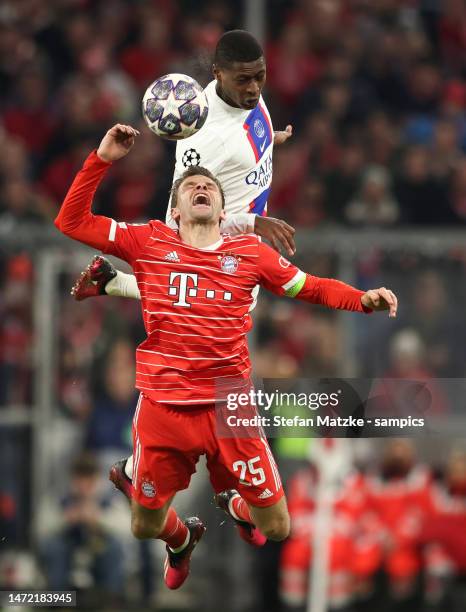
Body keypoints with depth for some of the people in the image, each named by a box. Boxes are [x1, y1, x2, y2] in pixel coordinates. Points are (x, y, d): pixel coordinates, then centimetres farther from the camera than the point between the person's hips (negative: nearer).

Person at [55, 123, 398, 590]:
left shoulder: (249, 251, 5)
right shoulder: (148, 243, 3)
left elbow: (311, 288, 11)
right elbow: (71, 221, 1)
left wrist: (363, 299, -6)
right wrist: (102, 160, -6)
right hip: (162, 408, 0)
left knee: (277, 529, 4)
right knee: (145, 526, 11)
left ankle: (233, 502, 41)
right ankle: (182, 538, 50)